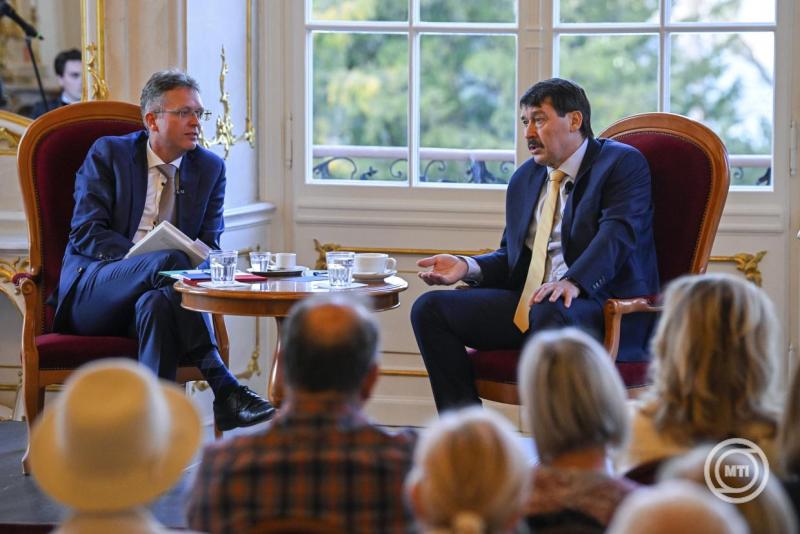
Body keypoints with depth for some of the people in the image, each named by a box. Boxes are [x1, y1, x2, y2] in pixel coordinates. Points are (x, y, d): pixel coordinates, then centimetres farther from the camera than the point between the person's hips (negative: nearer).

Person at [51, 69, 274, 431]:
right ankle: (225, 390, -39)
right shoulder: (107, 153, 4)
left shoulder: (210, 168, 14)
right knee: (168, 261, -33)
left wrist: (202, 263, -17)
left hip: (150, 295, 3)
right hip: (91, 292, -3)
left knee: (157, 304, -37)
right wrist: (144, 258, -22)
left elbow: (208, 247, 10)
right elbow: (85, 233, -6)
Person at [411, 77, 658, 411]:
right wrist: (467, 267, 2)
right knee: (429, 308, -8)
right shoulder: (524, 179, 22)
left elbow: (617, 235, -18)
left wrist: (574, 282, -35)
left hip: (603, 305, -7)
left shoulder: (623, 164, -1)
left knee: (550, 313, -40)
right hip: (526, 304, 7)